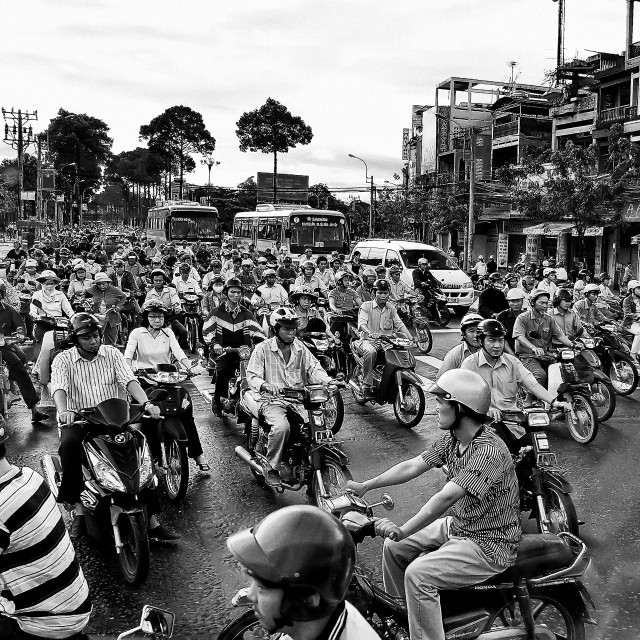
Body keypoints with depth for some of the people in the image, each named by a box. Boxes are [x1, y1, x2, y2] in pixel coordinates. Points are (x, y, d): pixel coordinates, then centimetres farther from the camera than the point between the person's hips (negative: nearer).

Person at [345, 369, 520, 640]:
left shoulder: (489, 451, -29)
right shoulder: (451, 439, 1)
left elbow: (446, 497, -37)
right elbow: (412, 466, 2)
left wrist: (403, 531, -40)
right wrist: (364, 486, -2)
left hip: (489, 546, -9)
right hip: (457, 526, 9)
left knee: (418, 574, -24)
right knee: (393, 547, 9)